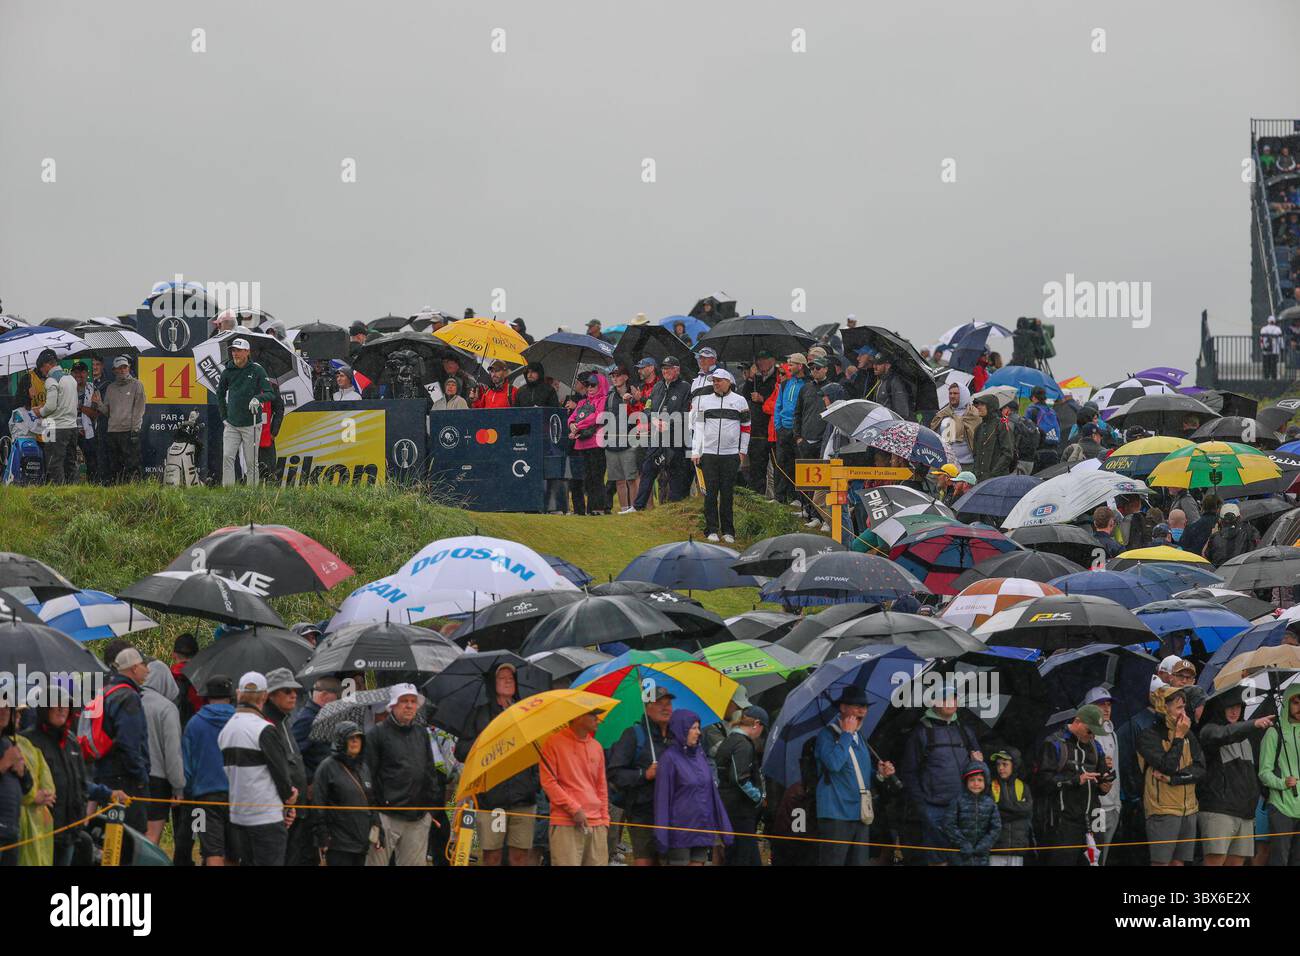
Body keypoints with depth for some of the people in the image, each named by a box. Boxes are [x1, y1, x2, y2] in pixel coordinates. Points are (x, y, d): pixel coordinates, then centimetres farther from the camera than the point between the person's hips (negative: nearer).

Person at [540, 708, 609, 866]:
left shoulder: (596, 747, 16)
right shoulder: (554, 743, -1)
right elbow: (548, 782, -6)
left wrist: (604, 820, 13)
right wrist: (574, 809, -11)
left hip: (596, 825, 5)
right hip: (566, 825, -5)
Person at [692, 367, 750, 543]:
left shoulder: (739, 401, 6)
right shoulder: (704, 401, 9)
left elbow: (746, 428, 9)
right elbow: (698, 427, 8)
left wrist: (743, 451, 5)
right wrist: (695, 452, 2)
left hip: (731, 455, -1)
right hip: (708, 454, 1)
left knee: (727, 494, 1)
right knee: (710, 493, -2)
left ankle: (728, 531, 6)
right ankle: (711, 530, 3)